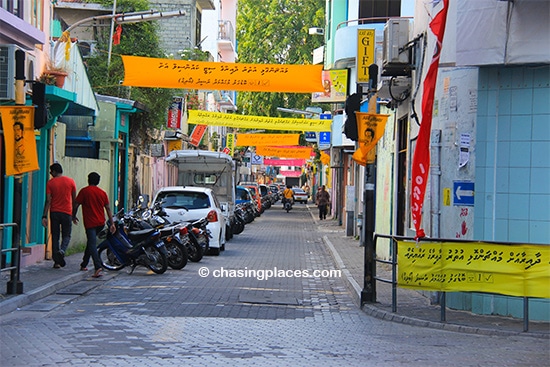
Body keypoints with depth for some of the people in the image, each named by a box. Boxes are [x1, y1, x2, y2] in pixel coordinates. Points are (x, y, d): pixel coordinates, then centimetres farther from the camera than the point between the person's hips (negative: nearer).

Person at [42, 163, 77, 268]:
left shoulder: (50, 183, -1)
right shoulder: (70, 181, 2)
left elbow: (48, 200, -6)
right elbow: (74, 199, 8)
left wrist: (44, 216, -5)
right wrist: (74, 214, 19)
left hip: (54, 212, 0)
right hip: (67, 212, 0)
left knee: (55, 236, 7)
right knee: (66, 235, 9)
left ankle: (57, 261, 4)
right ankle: (62, 251, -21)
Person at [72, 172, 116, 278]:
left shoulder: (84, 191, -5)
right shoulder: (103, 193, 8)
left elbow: (76, 205, -5)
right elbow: (108, 208, 7)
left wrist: (74, 216, 11)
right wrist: (112, 223, 8)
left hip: (90, 223, -5)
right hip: (101, 223, 5)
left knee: (92, 245, -10)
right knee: (90, 241, 22)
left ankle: (98, 266, -28)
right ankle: (84, 264, 30)